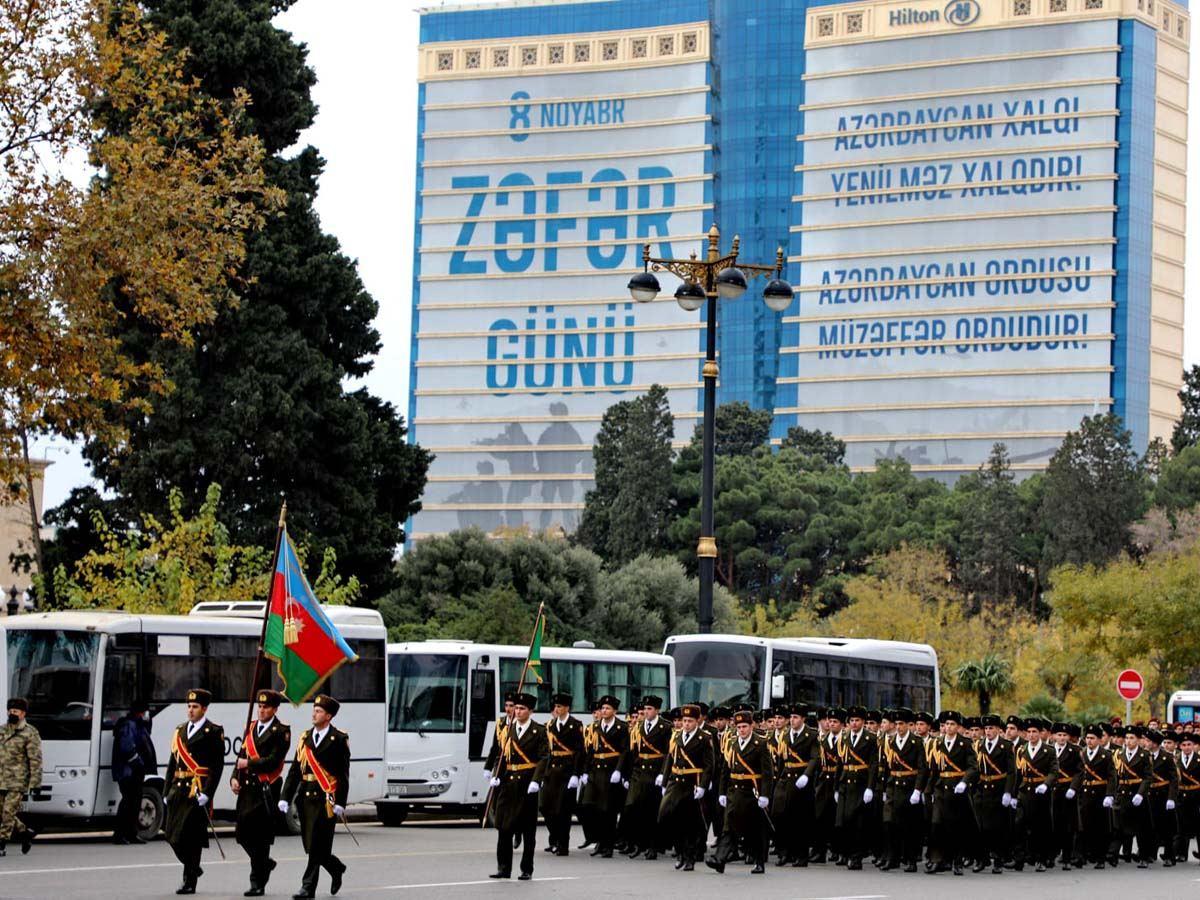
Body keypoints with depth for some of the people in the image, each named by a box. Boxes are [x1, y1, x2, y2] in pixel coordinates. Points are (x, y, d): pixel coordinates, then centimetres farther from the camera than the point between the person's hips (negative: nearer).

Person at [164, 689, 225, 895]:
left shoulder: (214, 732, -4)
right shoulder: (180, 731, 16)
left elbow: (217, 766, -10)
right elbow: (172, 763, 18)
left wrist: (207, 793, -17)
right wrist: (167, 791, 12)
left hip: (198, 791, -6)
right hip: (178, 790, 6)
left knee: (191, 836, -6)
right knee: (172, 834, 5)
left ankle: (190, 881, 3)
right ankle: (193, 868, 26)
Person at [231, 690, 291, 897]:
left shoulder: (281, 732, -5)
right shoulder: (251, 728, 15)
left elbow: (274, 760, -14)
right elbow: (242, 755, 14)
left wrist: (249, 764, -10)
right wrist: (235, 777, -1)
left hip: (266, 790, -6)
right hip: (247, 787, 6)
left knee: (259, 836, -5)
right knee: (242, 833, 7)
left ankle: (258, 884, 2)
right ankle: (264, 863, 31)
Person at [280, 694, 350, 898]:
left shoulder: (339, 739, -4)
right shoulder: (305, 737, 12)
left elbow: (343, 775, -7)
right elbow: (295, 770, 11)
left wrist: (340, 804, -13)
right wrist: (285, 798, 4)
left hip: (326, 798, -6)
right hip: (306, 796, 6)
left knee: (317, 844, -7)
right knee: (311, 845, 10)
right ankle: (336, 869, 34)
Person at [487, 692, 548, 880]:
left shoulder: (539, 732, -3)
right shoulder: (509, 729, 10)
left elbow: (543, 758, -9)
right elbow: (502, 755, 14)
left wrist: (536, 781, -20)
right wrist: (497, 776, 1)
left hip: (526, 784, -4)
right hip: (508, 783, 4)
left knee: (528, 829, 3)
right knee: (504, 827, 1)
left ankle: (527, 870, 10)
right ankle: (504, 868, 7)